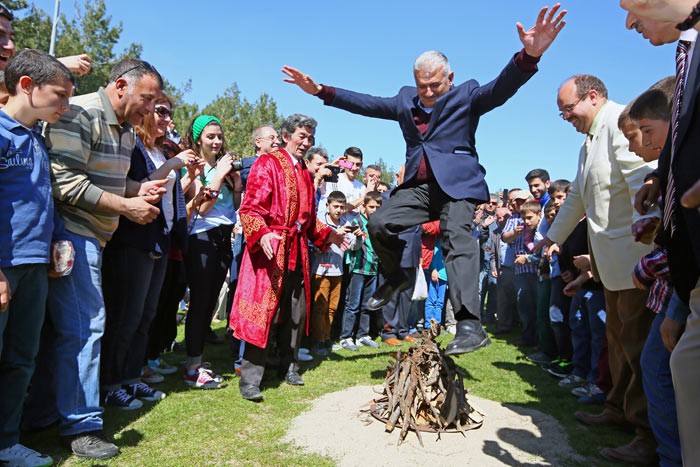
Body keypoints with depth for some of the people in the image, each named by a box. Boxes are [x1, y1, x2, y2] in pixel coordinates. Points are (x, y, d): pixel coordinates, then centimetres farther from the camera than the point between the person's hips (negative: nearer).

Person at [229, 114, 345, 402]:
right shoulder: (268, 164, -4)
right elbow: (251, 208, -14)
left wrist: (328, 235, 15)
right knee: (263, 312, -7)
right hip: (270, 249, -7)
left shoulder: (304, 173, 19)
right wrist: (261, 235, -30)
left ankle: (288, 366, 29)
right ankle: (250, 379, 3)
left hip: (297, 251, 8)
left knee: (296, 312, 13)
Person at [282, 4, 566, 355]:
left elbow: (501, 88, -13)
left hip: (457, 184, -5)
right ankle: (396, 277, 17)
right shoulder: (406, 100, 17)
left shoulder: (467, 95, 3)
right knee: (379, 223, -10)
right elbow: (366, 104, 16)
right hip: (418, 187, 5)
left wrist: (529, 56, -34)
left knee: (457, 236, -23)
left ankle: (470, 324, -29)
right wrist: (321, 91, 10)